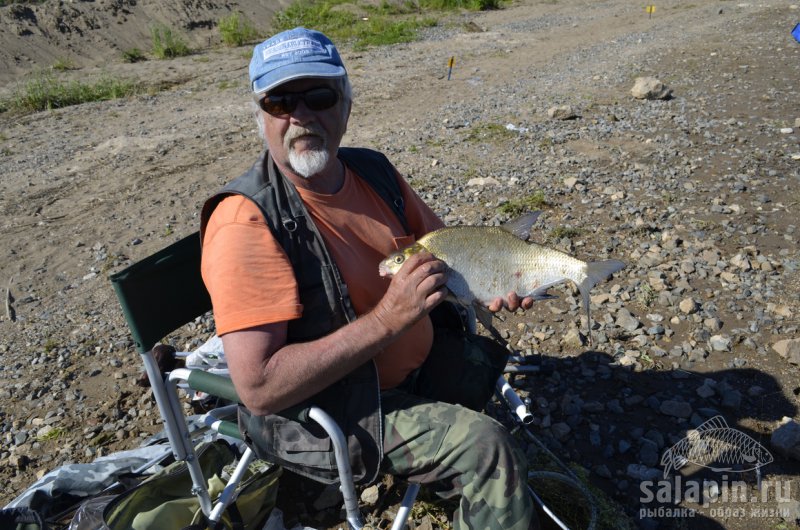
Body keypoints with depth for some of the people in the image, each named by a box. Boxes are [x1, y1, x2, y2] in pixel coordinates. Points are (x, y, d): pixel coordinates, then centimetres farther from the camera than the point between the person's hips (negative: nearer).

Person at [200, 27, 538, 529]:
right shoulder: (245, 221, -25)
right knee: (488, 449, -21)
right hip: (324, 413, -8)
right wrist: (386, 319, -32)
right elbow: (259, 388, -30)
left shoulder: (373, 170, -3)